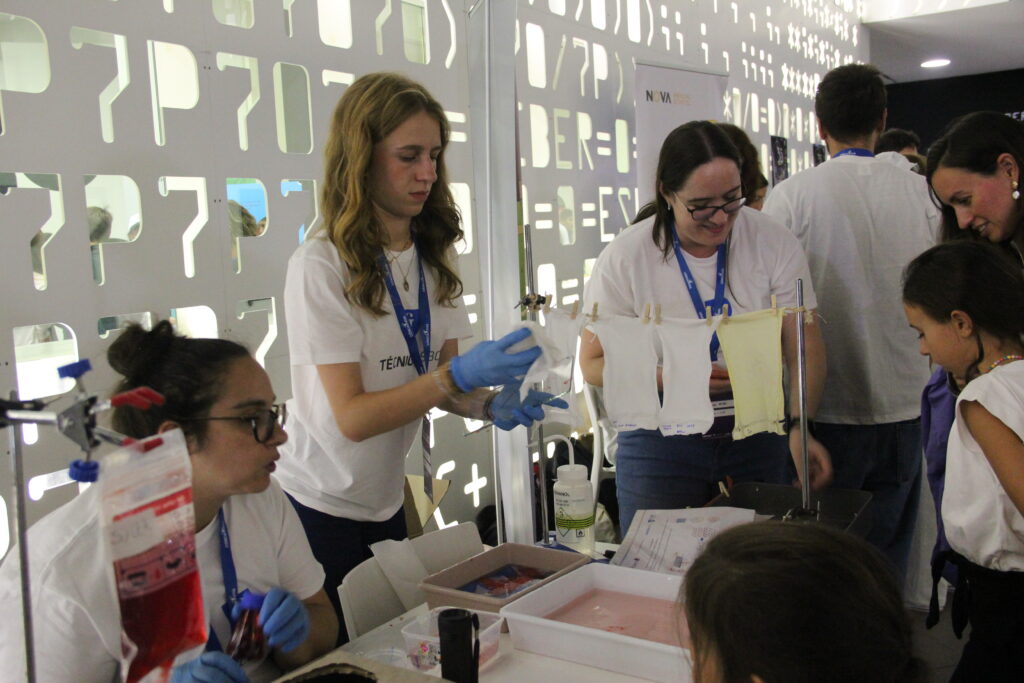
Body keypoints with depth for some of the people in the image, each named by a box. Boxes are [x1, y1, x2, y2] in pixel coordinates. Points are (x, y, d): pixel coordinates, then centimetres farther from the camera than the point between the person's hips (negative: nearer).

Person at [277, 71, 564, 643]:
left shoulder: (433, 256, 4)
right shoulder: (321, 265, -18)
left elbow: (440, 381, 4)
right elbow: (352, 416, -22)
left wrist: (488, 403, -17)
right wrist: (458, 376, -32)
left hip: (388, 501, 6)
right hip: (321, 507, -6)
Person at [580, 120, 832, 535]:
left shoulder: (773, 243, -7)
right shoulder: (625, 258, -11)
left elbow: (805, 349, -9)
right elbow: (593, 364, -7)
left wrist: (799, 426, -25)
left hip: (758, 437, 2)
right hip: (661, 442, -1)